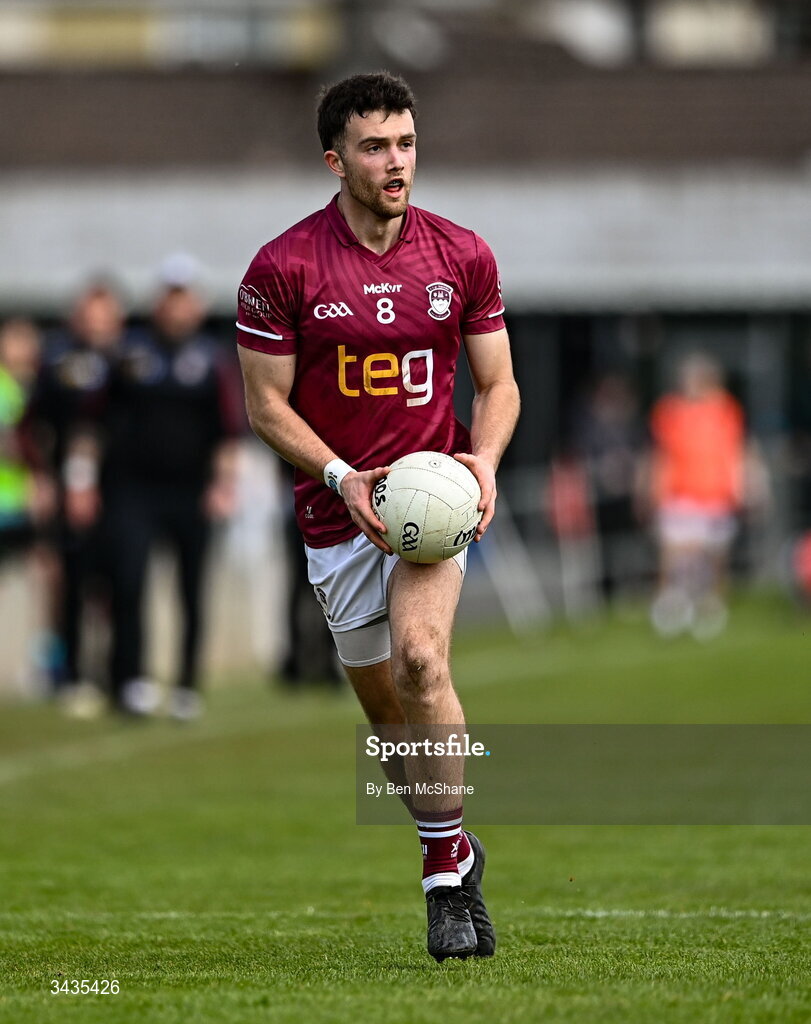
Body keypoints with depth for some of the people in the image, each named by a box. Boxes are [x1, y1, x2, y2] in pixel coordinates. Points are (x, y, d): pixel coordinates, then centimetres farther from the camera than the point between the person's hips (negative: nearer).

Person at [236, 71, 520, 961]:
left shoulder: (463, 256, 0)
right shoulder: (282, 268, -6)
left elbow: (497, 384, 9)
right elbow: (265, 405, -3)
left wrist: (484, 458, -12)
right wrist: (344, 477, -17)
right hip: (337, 510, 1)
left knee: (420, 658, -25)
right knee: (384, 704, 8)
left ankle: (445, 870, -17)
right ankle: (456, 853, 30)